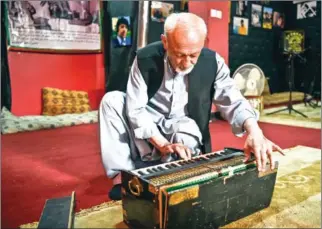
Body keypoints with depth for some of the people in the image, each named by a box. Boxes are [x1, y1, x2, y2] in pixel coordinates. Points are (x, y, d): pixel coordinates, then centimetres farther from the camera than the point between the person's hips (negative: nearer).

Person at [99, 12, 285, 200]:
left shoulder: (213, 62, -15)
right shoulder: (145, 59, -17)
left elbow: (232, 101, -19)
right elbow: (136, 109, -19)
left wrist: (254, 131, -40)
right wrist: (163, 144, -31)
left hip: (185, 131, -1)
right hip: (147, 130, 1)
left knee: (186, 136, -36)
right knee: (112, 100, -22)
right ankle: (123, 174, -19)